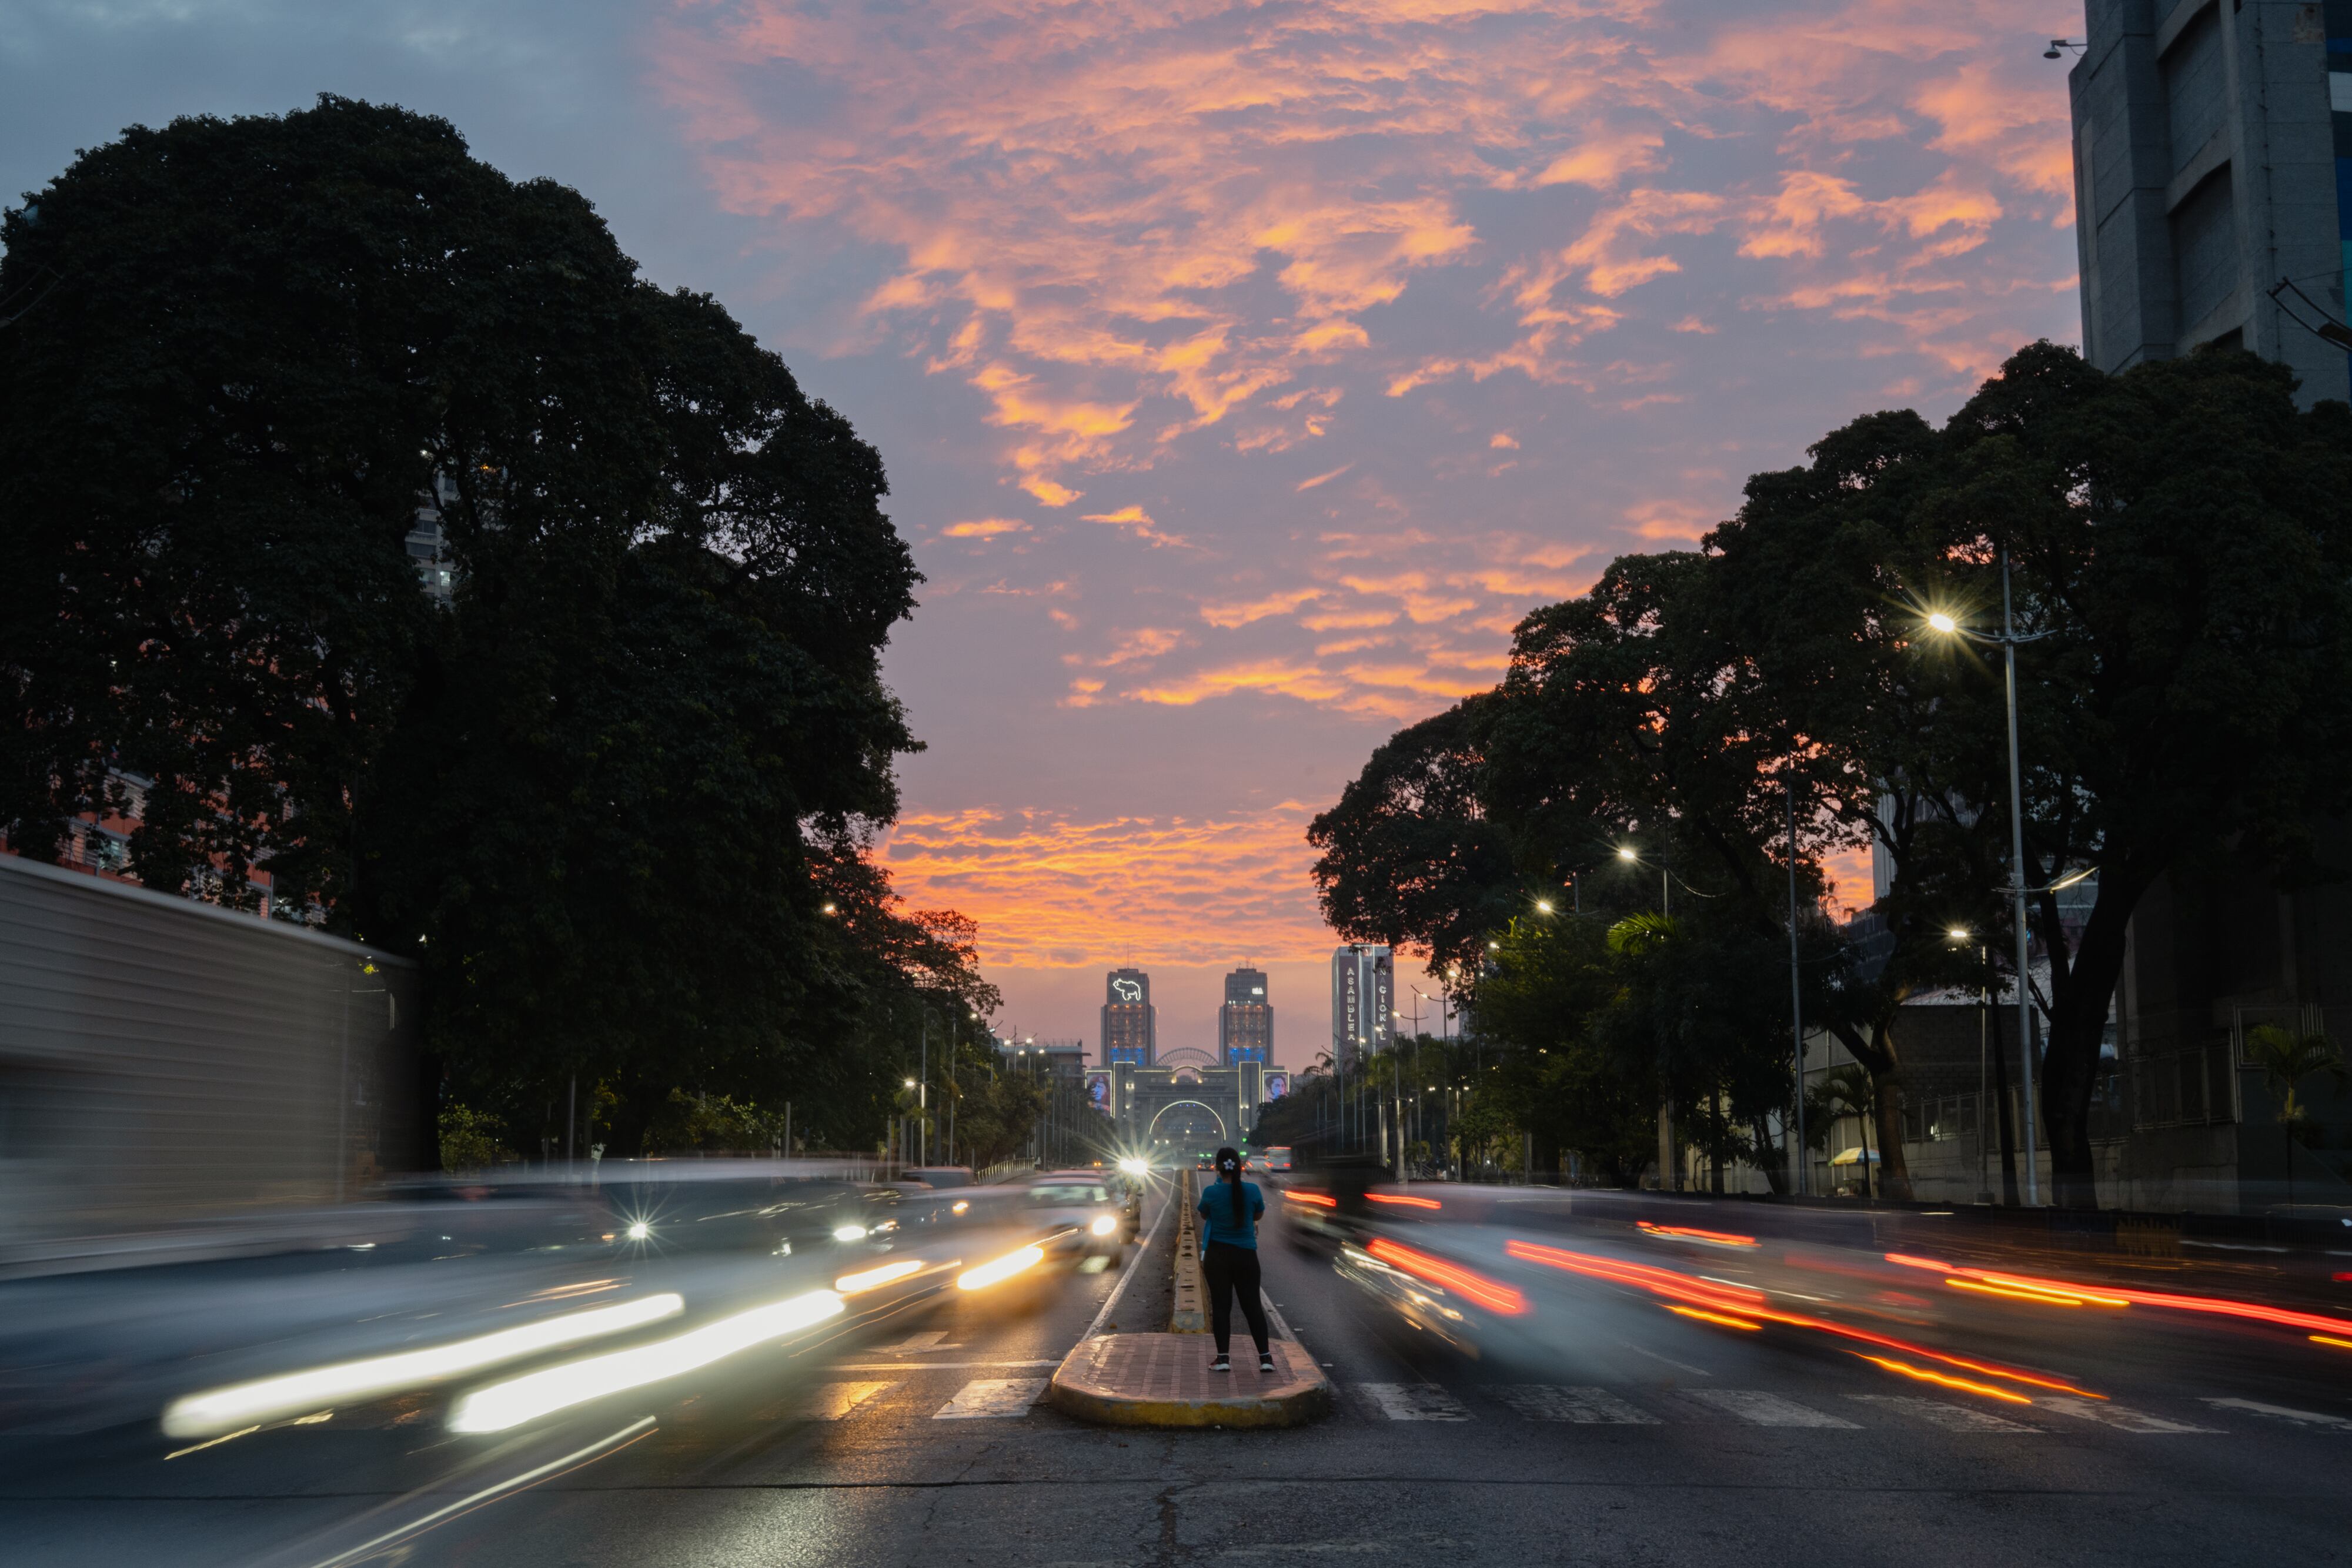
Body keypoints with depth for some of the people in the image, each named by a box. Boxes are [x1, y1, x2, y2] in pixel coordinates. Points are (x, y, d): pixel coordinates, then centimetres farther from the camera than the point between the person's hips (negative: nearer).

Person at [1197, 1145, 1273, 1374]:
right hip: (1246, 1255, 1)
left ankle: (1223, 1359, 4)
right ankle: (1265, 1357, 5)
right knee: (1252, 1305, 7)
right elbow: (1259, 1215, 11)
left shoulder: (1211, 1192, -11)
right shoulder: (1252, 1190, -7)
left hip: (1217, 1254, -1)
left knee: (1221, 1305, 4)